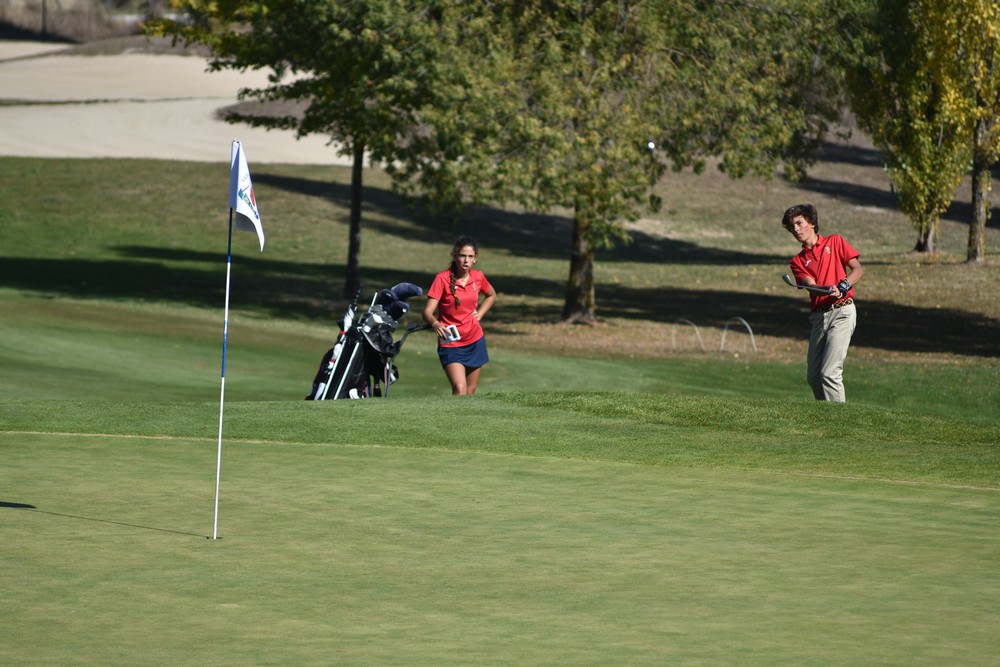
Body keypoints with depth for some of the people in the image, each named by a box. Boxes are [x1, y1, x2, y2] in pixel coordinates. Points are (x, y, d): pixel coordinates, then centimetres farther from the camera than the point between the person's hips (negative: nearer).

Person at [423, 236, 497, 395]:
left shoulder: (478, 277, -1)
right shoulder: (442, 278, -15)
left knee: (470, 392, 10)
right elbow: (427, 312, -21)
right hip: (450, 343, -5)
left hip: (475, 341, 5)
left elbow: (491, 296, 22)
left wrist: (479, 313, 5)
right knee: (459, 389, -22)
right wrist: (435, 324, -42)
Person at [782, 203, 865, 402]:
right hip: (819, 317, 5)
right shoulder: (798, 261, 15)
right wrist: (829, 290, -24)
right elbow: (811, 285, -3)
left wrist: (843, 286, -15)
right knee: (813, 377, 3)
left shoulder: (835, 242, 9)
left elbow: (858, 269, 3)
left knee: (829, 373, -17)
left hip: (842, 312, -5)